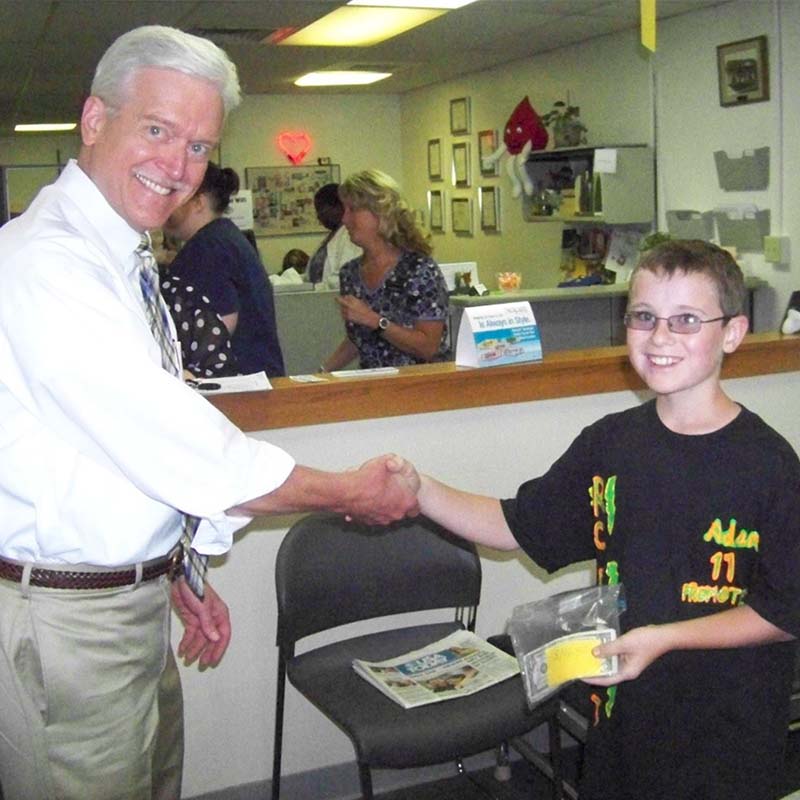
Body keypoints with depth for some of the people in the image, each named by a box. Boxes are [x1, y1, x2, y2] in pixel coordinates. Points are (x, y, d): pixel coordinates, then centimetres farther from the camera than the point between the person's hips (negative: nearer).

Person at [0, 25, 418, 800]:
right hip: (65, 621, -9)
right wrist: (351, 493, -14)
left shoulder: (120, 259, 10)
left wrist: (178, 571, 15)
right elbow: (172, 445, -25)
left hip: (133, 594, 9)